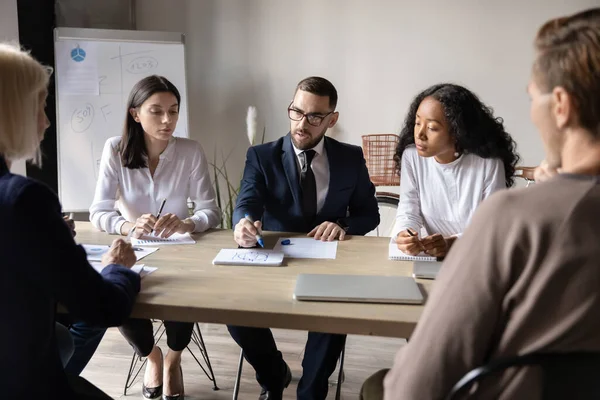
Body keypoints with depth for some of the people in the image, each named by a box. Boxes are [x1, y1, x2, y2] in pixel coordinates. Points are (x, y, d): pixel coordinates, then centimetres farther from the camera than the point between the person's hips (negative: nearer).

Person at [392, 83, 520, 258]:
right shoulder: (411, 156, -5)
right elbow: (408, 213, -4)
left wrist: (452, 243, -28)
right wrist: (404, 235, -25)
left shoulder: (489, 163, -14)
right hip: (433, 258, 1)